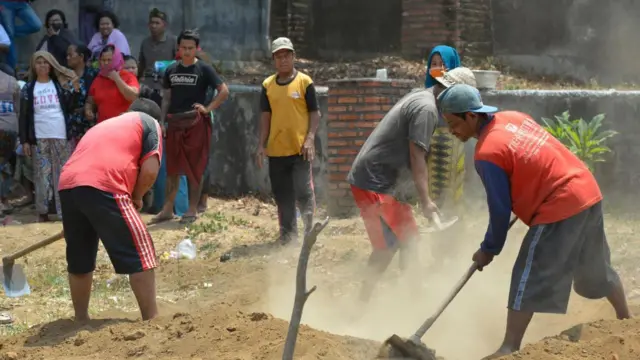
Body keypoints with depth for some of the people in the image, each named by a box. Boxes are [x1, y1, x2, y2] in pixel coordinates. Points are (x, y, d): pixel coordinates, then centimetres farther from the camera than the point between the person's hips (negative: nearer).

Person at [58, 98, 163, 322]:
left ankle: (81, 319, 28)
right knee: (140, 254, 3)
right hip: (103, 187, -6)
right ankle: (151, 320, 2)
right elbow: (150, 170, 5)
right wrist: (136, 197, 20)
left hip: (67, 185, 6)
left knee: (79, 259, 20)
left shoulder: (105, 124, 38)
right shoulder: (150, 123, 19)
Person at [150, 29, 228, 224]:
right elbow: (166, 98, 15)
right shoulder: (171, 70, 10)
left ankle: (192, 210, 7)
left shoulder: (204, 69, -3)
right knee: (172, 168, 7)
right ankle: (167, 209, 12)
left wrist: (208, 108, -12)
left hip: (196, 123, -4)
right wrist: (162, 122, 8)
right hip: (175, 123, 4)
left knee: (195, 168, 1)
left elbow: (224, 91, -6)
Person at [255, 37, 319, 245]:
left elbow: (315, 113, -1)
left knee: (303, 192, -10)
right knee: (282, 195, 9)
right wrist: (261, 145, 7)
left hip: (300, 149, -4)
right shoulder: (268, 85, 9)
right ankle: (288, 233, 19)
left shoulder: (304, 82, -1)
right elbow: (265, 116, 12)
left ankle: (310, 228, 6)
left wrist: (310, 139, -12)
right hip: (276, 149, 4)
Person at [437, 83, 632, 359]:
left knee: (528, 279, -6)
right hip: (588, 191, 9)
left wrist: (489, 250, 1)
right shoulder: (513, 117, 7)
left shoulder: (487, 154, -17)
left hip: (560, 208, -9)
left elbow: (500, 210, -12)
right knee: (596, 268, 26)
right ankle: (626, 321, 42)